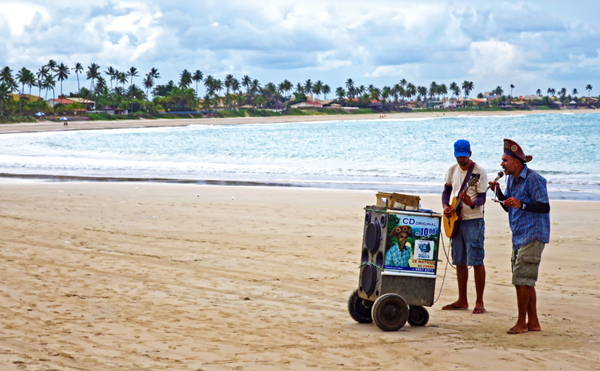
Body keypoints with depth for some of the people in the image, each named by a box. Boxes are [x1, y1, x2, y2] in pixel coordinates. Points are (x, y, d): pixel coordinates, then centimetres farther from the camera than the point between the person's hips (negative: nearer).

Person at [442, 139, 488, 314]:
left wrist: (472, 203, -34)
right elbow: (447, 191, 17)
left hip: (473, 220, -6)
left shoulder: (479, 172, -10)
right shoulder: (453, 170, 9)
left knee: (476, 261, -9)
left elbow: (482, 198, -13)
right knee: (460, 261, 11)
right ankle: (462, 300, 20)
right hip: (456, 220, 7)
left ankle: (479, 302, -4)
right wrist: (446, 206, -2)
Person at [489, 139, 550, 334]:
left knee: (521, 280, -9)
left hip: (532, 236, -9)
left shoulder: (533, 179, -15)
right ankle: (533, 322, 19)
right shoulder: (511, 179, 13)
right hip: (519, 236, 9)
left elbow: (545, 207, -20)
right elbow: (508, 207, 21)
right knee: (525, 281, 12)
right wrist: (498, 192, 4)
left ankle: (522, 323, 0)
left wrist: (521, 204, -32)